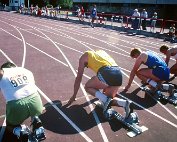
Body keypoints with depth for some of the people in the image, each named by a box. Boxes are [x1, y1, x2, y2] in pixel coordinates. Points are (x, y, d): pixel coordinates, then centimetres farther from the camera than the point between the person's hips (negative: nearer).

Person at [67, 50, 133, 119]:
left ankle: (106, 100, -3)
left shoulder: (84, 56, 22)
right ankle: (125, 103, -3)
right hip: (118, 74, 6)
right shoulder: (101, 52, 37)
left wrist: (74, 95, 32)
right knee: (109, 98, 23)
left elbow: (78, 78, 22)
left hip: (106, 73, -6)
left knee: (87, 87, 19)